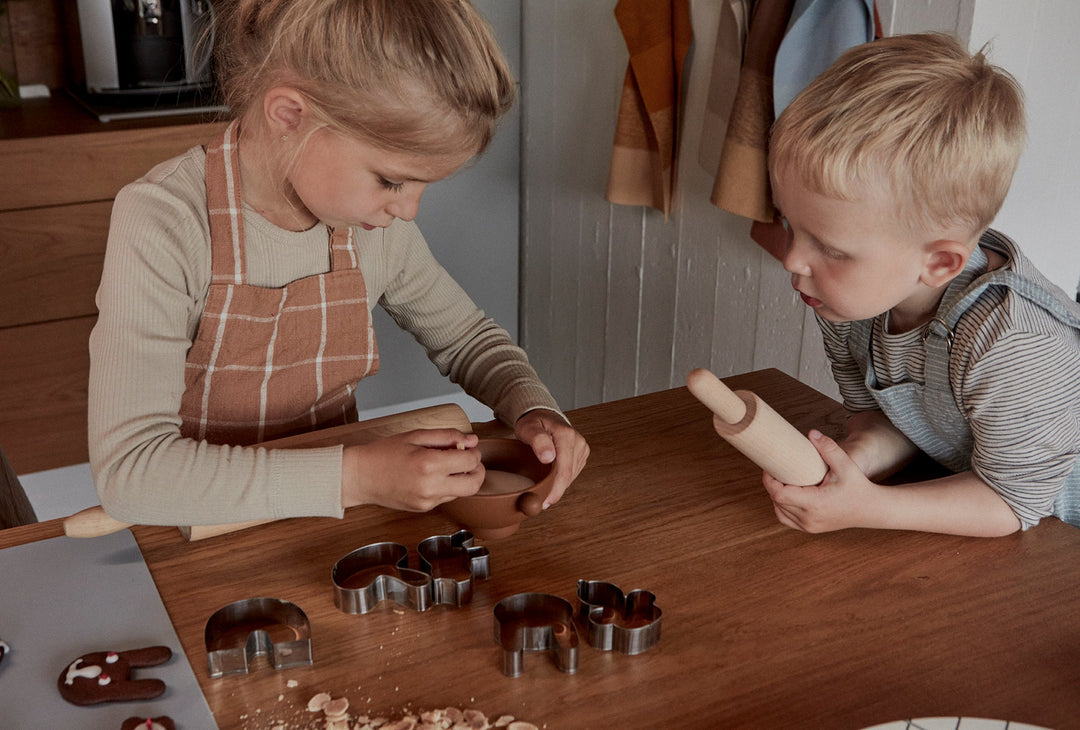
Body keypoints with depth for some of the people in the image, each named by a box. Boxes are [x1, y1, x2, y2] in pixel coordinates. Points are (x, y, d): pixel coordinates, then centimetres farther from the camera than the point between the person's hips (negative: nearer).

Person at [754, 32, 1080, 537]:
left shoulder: (1013, 351, -35)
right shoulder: (848, 301, -16)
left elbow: (1014, 502, -25)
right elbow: (873, 411, -3)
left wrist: (869, 509, -34)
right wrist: (861, 454, -26)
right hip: (953, 464, 4)